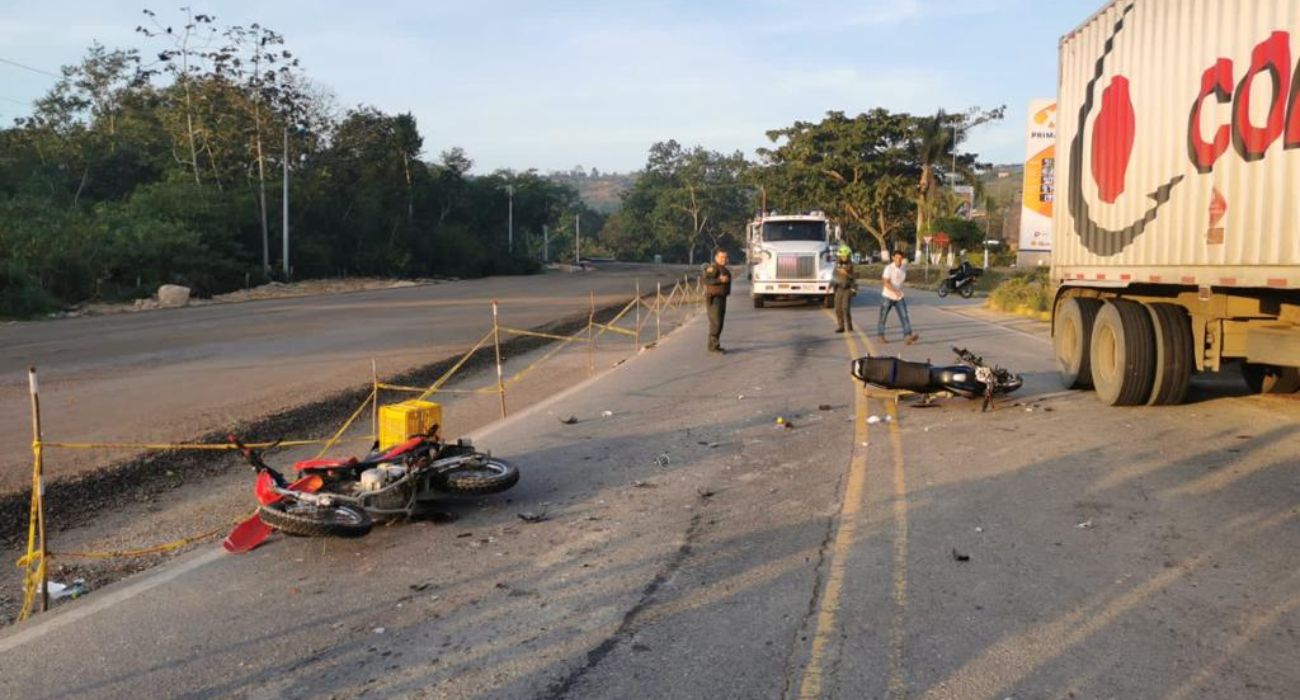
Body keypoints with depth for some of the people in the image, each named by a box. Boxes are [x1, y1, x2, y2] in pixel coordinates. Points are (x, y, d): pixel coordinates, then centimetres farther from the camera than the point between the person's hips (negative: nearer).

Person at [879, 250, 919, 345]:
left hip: (899, 297, 5)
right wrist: (895, 291, -37)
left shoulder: (903, 269, 5)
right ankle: (881, 336, 23)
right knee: (883, 317, 7)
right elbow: (886, 283, -24)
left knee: (904, 316, -11)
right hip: (887, 296, -5)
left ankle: (908, 336, -20)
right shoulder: (889, 268, -14)